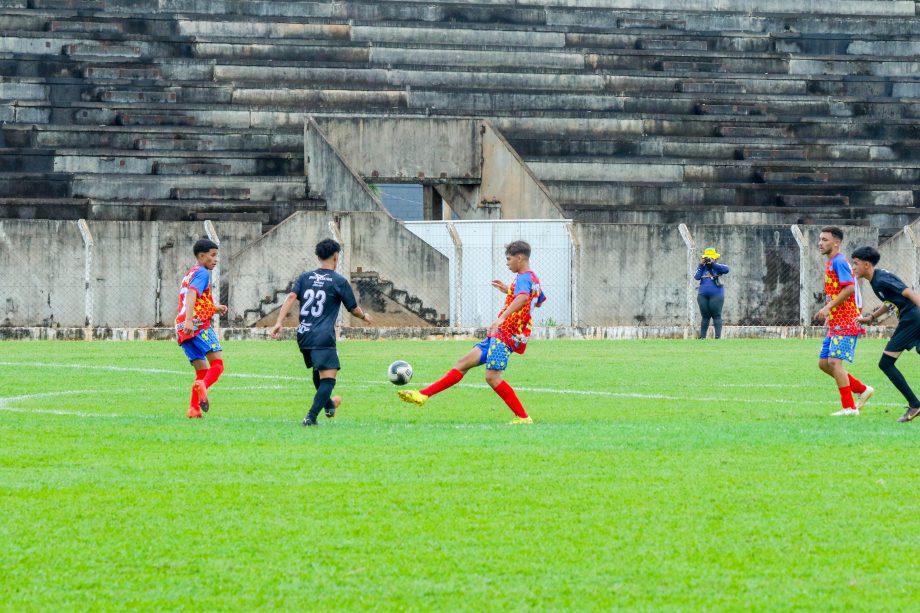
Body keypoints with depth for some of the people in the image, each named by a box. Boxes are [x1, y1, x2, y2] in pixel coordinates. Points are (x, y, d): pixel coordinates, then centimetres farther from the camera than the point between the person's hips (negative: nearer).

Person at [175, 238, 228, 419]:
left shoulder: (189, 274, 27)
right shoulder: (202, 273, -2)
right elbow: (192, 295, -19)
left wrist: (214, 308, 25)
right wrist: (189, 320, -31)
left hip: (183, 329, 9)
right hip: (199, 326, -9)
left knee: (202, 370, 11)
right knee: (217, 365, -13)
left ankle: (194, 408, -3)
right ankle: (202, 385, -42)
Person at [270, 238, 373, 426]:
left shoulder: (305, 277, 11)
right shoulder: (340, 282, -1)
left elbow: (290, 298, -3)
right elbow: (353, 309, 7)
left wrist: (279, 323, -8)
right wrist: (365, 316, 29)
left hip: (303, 336, 7)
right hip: (323, 337, -7)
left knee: (318, 371, 28)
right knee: (328, 377, -9)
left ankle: (328, 404, 48)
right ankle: (311, 417, -24)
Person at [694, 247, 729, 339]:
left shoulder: (718, 267, 4)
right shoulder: (702, 267, 13)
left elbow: (726, 270, -17)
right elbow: (697, 277, -1)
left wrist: (713, 264, -13)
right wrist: (701, 265, -4)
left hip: (716, 295, -4)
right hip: (703, 296, 4)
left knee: (716, 316, -5)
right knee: (705, 317, 9)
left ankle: (718, 336, -6)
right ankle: (702, 336, 11)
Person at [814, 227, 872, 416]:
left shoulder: (838, 262, -12)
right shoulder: (831, 263, 19)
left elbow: (849, 288, -23)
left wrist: (828, 307, -23)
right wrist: (829, 313, 18)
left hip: (845, 323, -10)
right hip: (835, 324, 10)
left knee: (834, 361, -14)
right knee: (824, 363, 9)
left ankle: (849, 407, -10)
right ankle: (862, 390, 17)